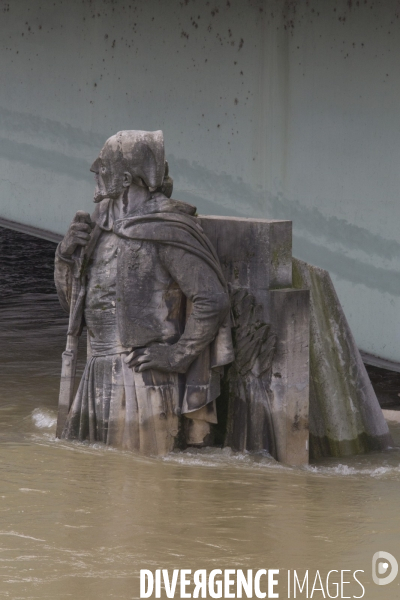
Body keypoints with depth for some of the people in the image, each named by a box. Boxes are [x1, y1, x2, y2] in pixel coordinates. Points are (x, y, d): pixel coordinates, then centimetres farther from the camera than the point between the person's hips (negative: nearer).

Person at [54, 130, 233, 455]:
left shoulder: (167, 230, -11)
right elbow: (77, 302, 20)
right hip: (102, 379, 9)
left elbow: (212, 300, -15)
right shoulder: (104, 230, 14)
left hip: (144, 378, -9)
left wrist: (179, 355, -15)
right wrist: (66, 254, 3)